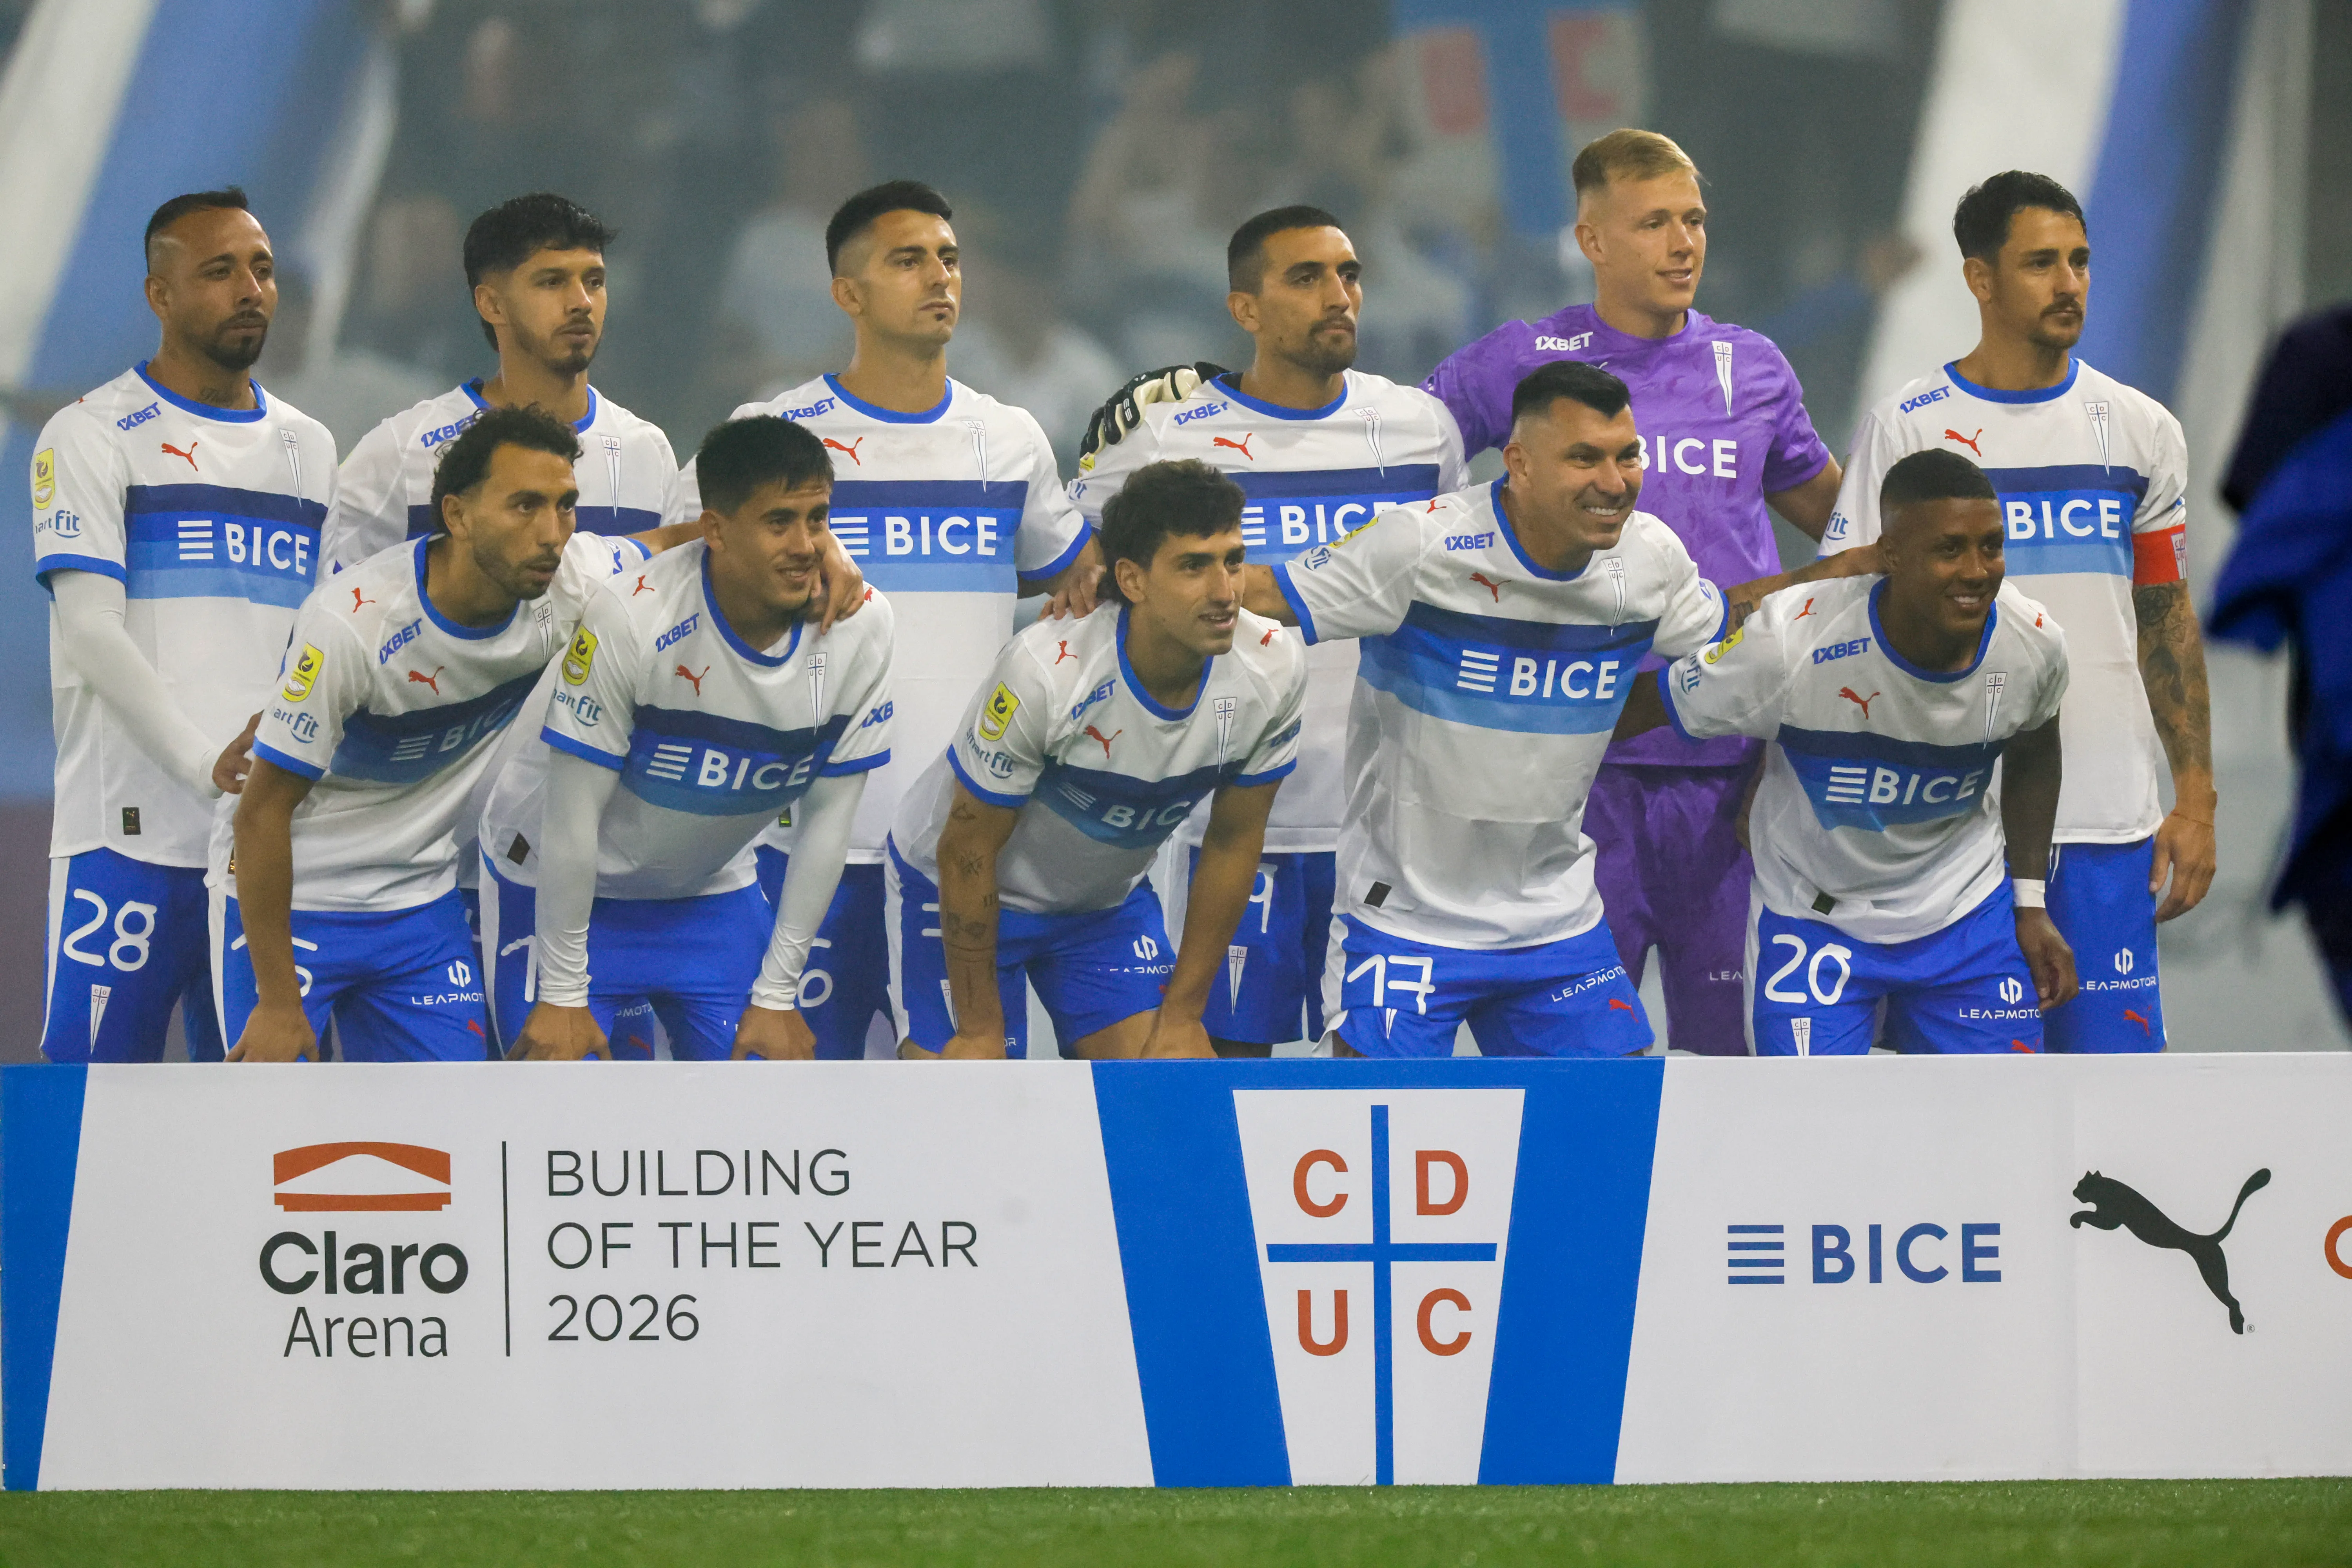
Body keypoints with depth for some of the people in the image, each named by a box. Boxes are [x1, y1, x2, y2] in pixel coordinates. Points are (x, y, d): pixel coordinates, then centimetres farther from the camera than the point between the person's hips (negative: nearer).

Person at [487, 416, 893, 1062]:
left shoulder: (859, 628, -16)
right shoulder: (632, 618, -30)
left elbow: (827, 822, -6)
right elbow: (573, 817, -22)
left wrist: (777, 995, -4)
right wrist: (563, 994, -17)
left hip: (712, 888, 4)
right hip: (559, 883, -4)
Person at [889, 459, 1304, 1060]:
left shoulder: (1274, 669, -20)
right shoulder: (1046, 673, -34)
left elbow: (1233, 844, -5)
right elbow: (967, 851, -21)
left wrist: (1182, 1015, -1)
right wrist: (979, 1028, -14)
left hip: (1109, 894, 4)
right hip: (960, 891, -4)